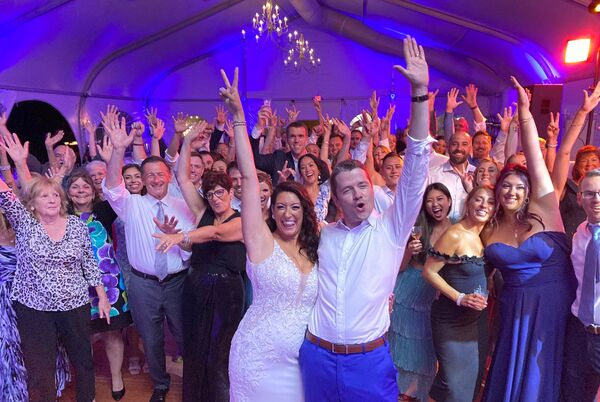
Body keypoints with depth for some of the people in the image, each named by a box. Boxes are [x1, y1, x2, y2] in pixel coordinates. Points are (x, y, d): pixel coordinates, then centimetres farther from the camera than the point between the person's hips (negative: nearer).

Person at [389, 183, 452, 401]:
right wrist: (409, 251, -25)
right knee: (404, 343, 11)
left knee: (426, 347, 14)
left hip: (436, 296, 2)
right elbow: (400, 267, -7)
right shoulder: (417, 227, -10)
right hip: (408, 292, -2)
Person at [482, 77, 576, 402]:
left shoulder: (542, 212, -11)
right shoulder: (489, 230, -1)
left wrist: (525, 113, -24)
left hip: (553, 308, -2)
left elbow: (535, 159, -20)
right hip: (515, 311, 3)